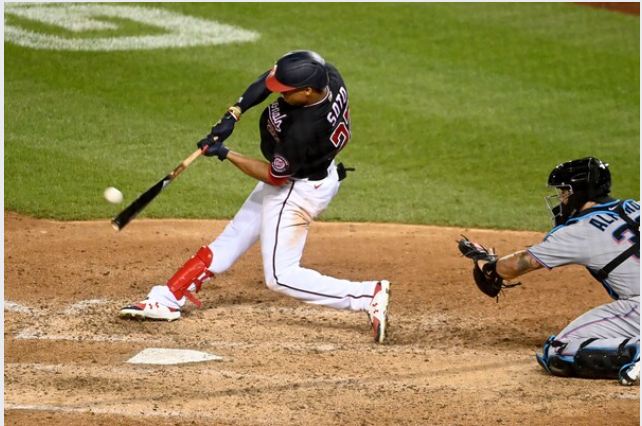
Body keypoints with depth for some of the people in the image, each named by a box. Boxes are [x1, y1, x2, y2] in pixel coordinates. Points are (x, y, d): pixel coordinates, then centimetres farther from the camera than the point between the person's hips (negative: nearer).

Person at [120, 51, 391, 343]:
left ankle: (369, 296, -10)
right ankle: (167, 299, 26)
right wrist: (233, 115, -11)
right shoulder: (327, 74, -20)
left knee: (281, 276, -3)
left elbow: (275, 176, -21)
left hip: (298, 190, -10)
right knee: (232, 239, 16)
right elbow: (269, 78, -3)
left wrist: (226, 154, -17)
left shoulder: (302, 131, -38)